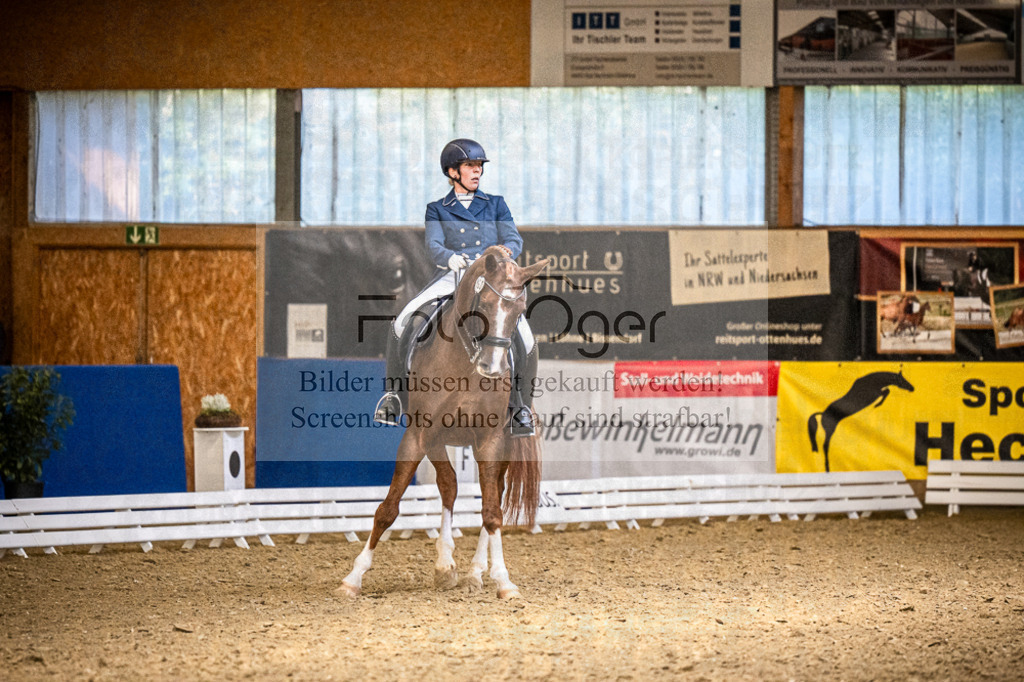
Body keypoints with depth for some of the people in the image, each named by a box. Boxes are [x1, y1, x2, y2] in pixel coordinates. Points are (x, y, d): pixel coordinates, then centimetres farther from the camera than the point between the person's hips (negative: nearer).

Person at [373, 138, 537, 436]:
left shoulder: (496, 205, 18)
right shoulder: (437, 210, 14)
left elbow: (514, 240, 8)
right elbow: (434, 246, -1)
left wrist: (505, 250, -16)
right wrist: (451, 258, -24)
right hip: (451, 276, 0)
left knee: (523, 338, -23)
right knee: (404, 324, -24)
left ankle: (519, 406, -5)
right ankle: (393, 394, -13)